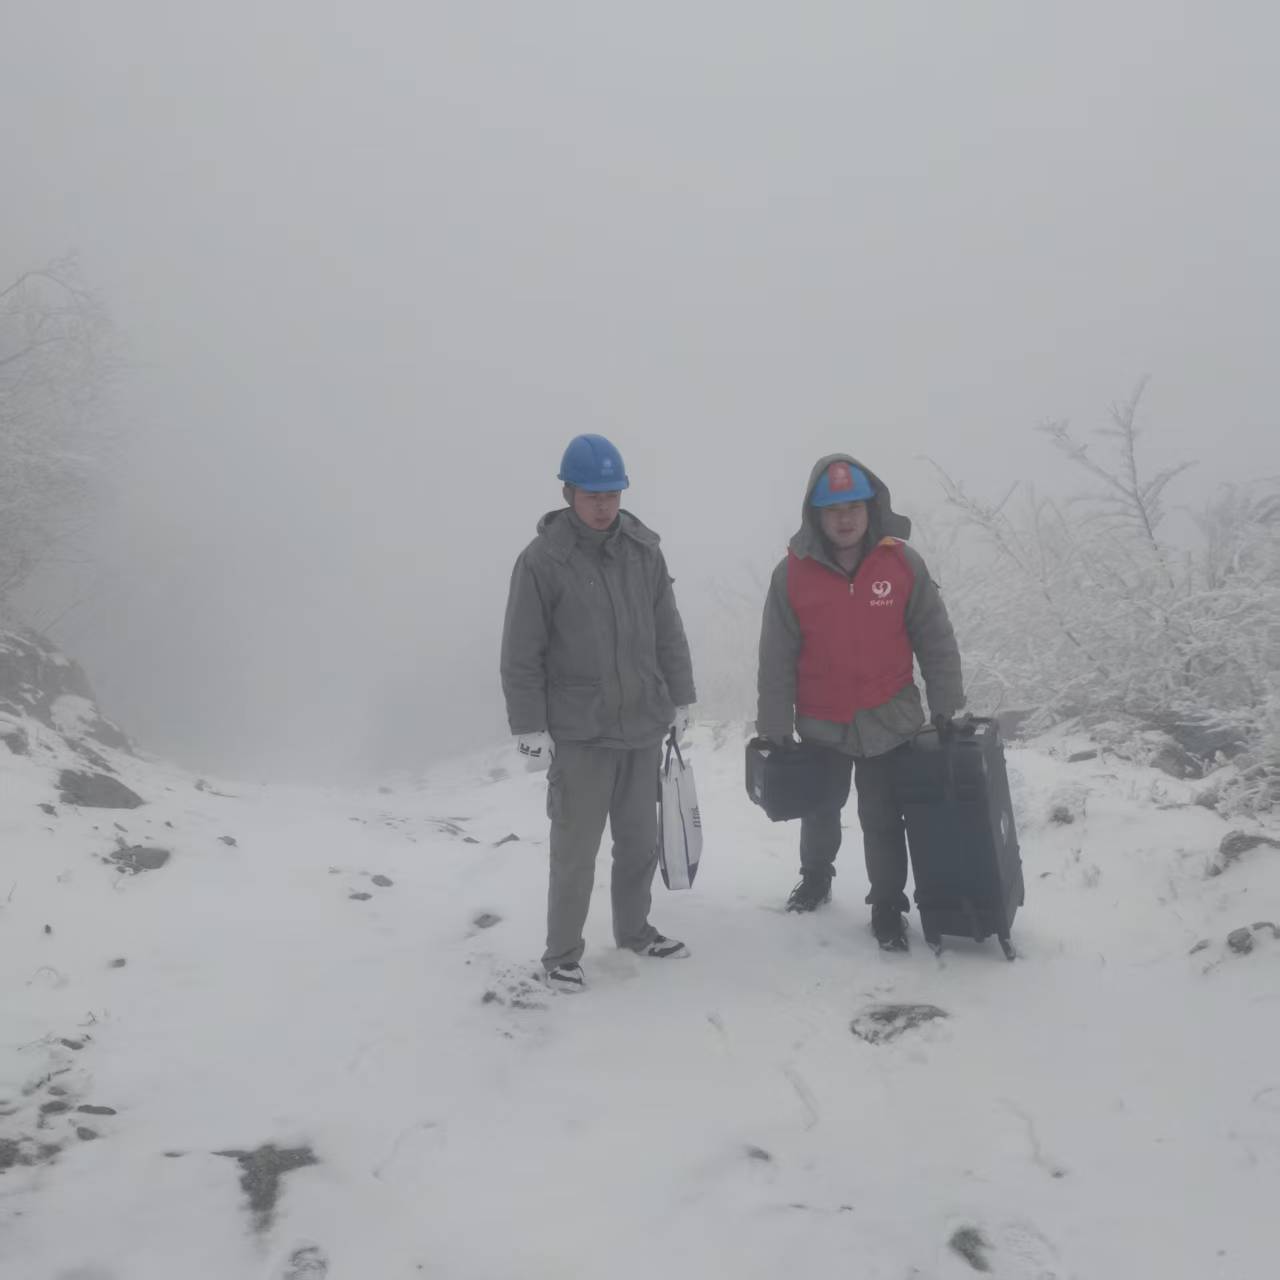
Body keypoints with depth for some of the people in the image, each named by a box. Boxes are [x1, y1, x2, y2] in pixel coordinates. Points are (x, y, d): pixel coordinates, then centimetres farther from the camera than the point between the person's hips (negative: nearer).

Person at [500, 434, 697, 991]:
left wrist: (680, 698, 11)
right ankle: (562, 954, 19)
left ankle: (634, 929, 36)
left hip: (642, 726, 5)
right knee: (576, 849, 1)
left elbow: (668, 632, 10)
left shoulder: (644, 550, 2)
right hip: (577, 733, -4)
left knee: (640, 840, 16)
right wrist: (530, 726, -11)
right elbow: (522, 656, -9)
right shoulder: (542, 560, -11)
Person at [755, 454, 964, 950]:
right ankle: (815, 877, 47)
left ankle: (888, 907, 25)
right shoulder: (792, 574, -12)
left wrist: (945, 707, -4)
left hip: (888, 722, -1)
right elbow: (776, 660, -8)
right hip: (820, 725, 1)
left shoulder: (903, 563, -10)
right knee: (820, 812, 22)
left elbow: (935, 641, -3)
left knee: (883, 821, 7)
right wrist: (775, 727, -7)